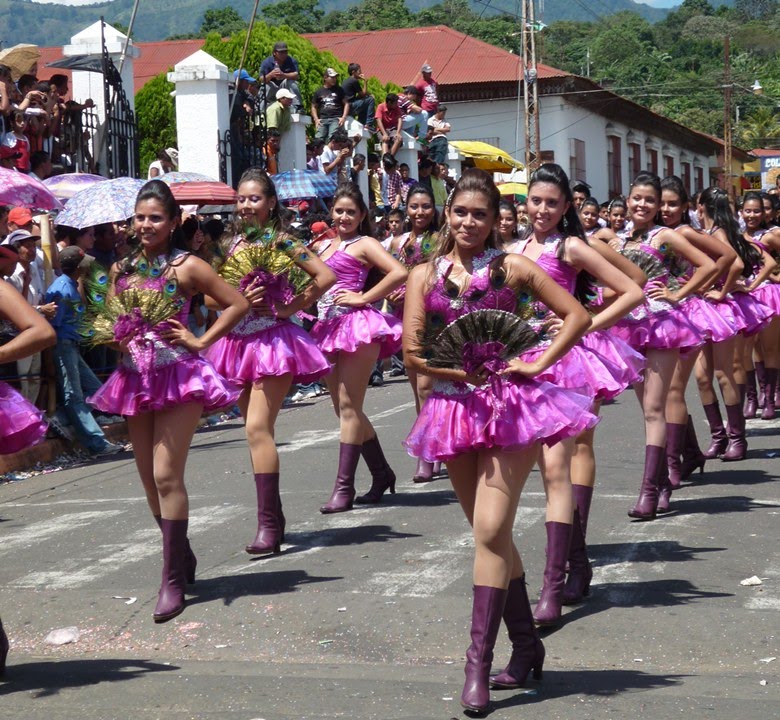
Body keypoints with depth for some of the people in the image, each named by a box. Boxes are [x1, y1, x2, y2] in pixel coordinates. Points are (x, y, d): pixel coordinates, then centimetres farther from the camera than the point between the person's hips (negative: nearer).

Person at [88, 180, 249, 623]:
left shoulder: (186, 266, -5)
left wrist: (201, 340, -9)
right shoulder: (123, 269, 11)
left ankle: (174, 580, -9)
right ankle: (182, 559, 26)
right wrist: (115, 333, 2)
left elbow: (238, 304, -5)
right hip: (136, 378, 6)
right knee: (150, 479, 9)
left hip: (178, 376, -6)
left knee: (167, 476, -12)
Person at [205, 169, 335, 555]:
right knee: (256, 430, 10)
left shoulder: (280, 241, -6)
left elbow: (325, 276, -15)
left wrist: (288, 308, -13)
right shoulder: (234, 245, 12)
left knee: (257, 427, -16)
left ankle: (268, 524, -17)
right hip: (240, 341, 7)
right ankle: (272, 516, 20)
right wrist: (239, 299, -5)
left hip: (273, 338, -7)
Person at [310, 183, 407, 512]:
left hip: (357, 325, -8)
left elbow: (399, 273, -16)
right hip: (329, 327, 8)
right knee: (343, 407, 10)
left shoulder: (364, 244, -2)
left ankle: (344, 486, -10)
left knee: (348, 405, -9)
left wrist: (363, 298, -15)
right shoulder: (322, 245, 18)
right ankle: (382, 473, 22)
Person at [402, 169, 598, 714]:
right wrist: (462, 374, -12)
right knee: (492, 533, 12)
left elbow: (577, 316, 3)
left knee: (492, 530, -14)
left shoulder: (512, 269, 2)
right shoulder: (426, 275, 7)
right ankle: (527, 645, 24)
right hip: (457, 407, 4)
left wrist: (538, 364, -7)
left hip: (512, 405, -4)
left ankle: (479, 664, -13)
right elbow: (412, 351, 0)